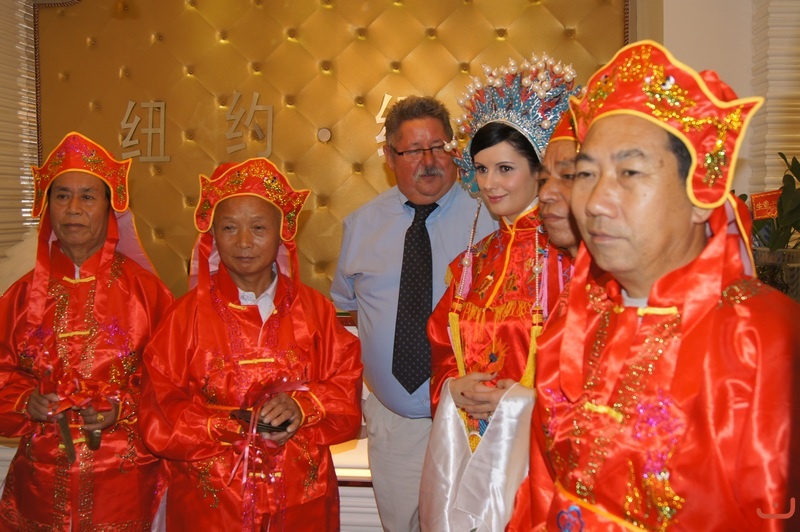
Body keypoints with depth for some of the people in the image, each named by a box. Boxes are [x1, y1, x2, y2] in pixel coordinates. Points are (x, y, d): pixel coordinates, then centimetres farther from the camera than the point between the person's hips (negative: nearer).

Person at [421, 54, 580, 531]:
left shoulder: (567, 257, -10)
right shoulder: (472, 262, 9)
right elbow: (442, 346, 13)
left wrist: (518, 398, -16)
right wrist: (454, 388, -6)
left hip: (534, 440, -5)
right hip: (462, 442, 5)